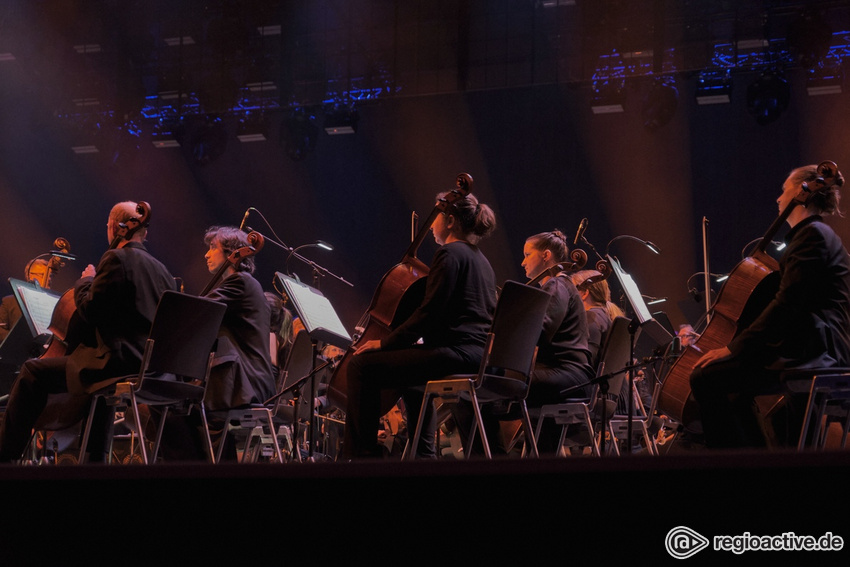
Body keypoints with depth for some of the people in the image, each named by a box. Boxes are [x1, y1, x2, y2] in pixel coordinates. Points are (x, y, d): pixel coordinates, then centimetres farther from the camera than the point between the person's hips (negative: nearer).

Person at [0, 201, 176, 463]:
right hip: (154, 367, 9)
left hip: (125, 361, -9)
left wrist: (85, 281, 7)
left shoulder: (116, 258, -8)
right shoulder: (160, 268, 16)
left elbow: (89, 311, -11)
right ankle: (95, 458, 44)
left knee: (32, 372, -7)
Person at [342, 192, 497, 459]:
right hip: (480, 355, 11)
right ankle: (423, 453, 41)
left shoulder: (449, 253, -9)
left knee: (362, 366, -11)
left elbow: (429, 313, -17)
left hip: (457, 353, -11)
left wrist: (386, 342, -10)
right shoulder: (480, 260, 21)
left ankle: (363, 455, -11)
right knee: (411, 366, 39)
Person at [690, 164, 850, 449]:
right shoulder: (817, 234, 22)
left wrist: (735, 348, -20)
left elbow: (786, 305, -21)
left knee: (706, 378, -19)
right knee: (736, 393, 30)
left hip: (809, 353, -11)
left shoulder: (813, 235, -11)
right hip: (811, 349, 11)